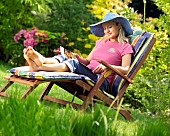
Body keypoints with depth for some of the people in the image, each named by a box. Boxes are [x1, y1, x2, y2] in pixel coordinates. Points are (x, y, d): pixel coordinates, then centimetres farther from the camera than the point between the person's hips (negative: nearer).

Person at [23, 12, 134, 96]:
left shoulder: (125, 47, 8)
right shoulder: (101, 42, 29)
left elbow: (125, 70, -4)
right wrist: (79, 58, 3)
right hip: (87, 74, 7)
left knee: (74, 64, -32)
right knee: (62, 58, -15)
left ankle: (40, 67, -49)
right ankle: (42, 60, -46)